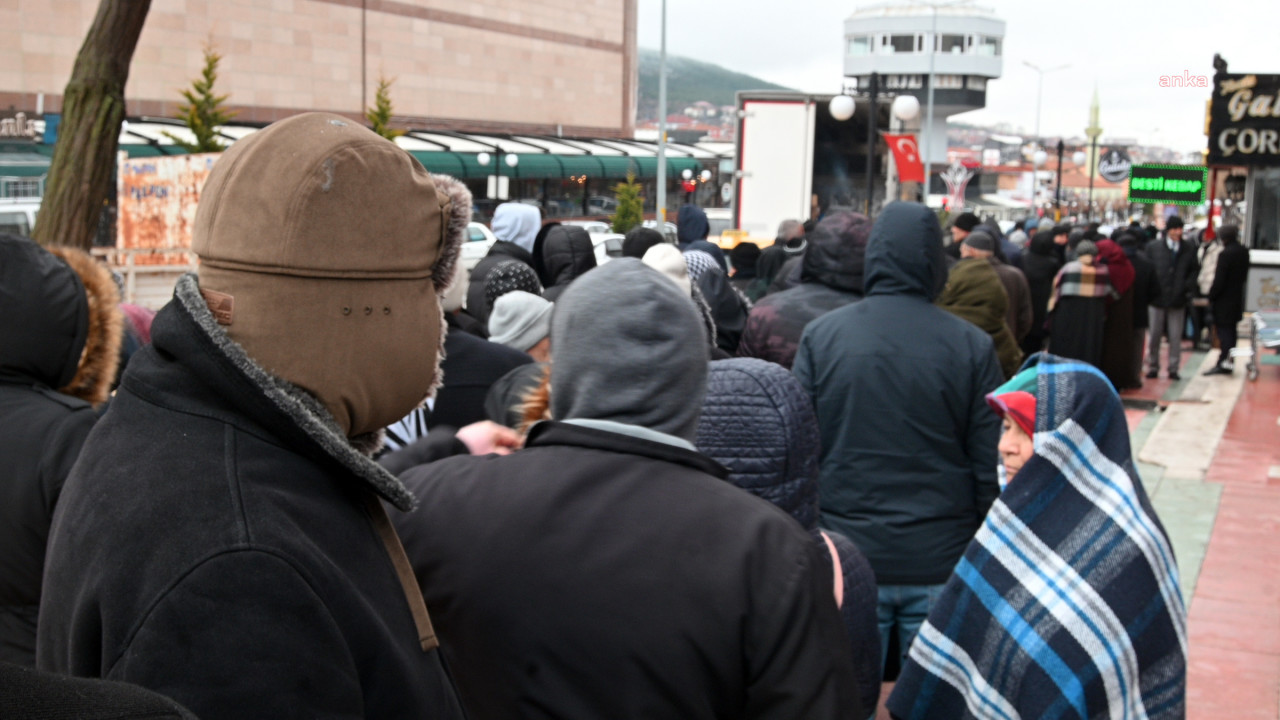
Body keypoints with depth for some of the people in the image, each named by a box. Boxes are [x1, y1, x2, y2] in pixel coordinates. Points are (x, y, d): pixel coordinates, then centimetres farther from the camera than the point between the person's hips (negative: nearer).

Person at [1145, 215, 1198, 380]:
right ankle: (1152, 367, 17)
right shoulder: (1153, 247, 2)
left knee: (1176, 337, 3)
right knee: (1155, 335, 7)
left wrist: (1188, 287, -5)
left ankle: (1173, 368, 11)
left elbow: (1193, 271, 11)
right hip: (1158, 298, 0)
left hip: (1178, 299, 1)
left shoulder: (1188, 250, 5)